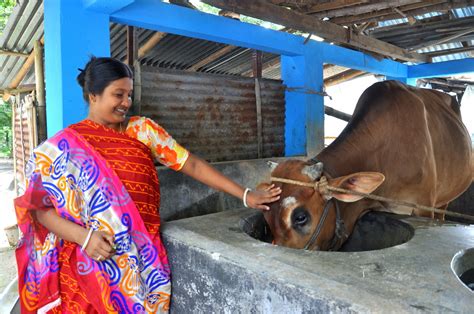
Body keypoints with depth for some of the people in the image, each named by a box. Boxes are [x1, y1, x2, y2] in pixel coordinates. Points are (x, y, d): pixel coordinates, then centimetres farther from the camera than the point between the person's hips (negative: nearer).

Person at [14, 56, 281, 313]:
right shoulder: (62, 146, -2)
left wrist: (245, 195, -7)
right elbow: (40, 208, -3)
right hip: (89, 263, -1)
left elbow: (192, 165, -3)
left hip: (144, 258, 2)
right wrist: (83, 236, -21)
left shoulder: (143, 129, 1)